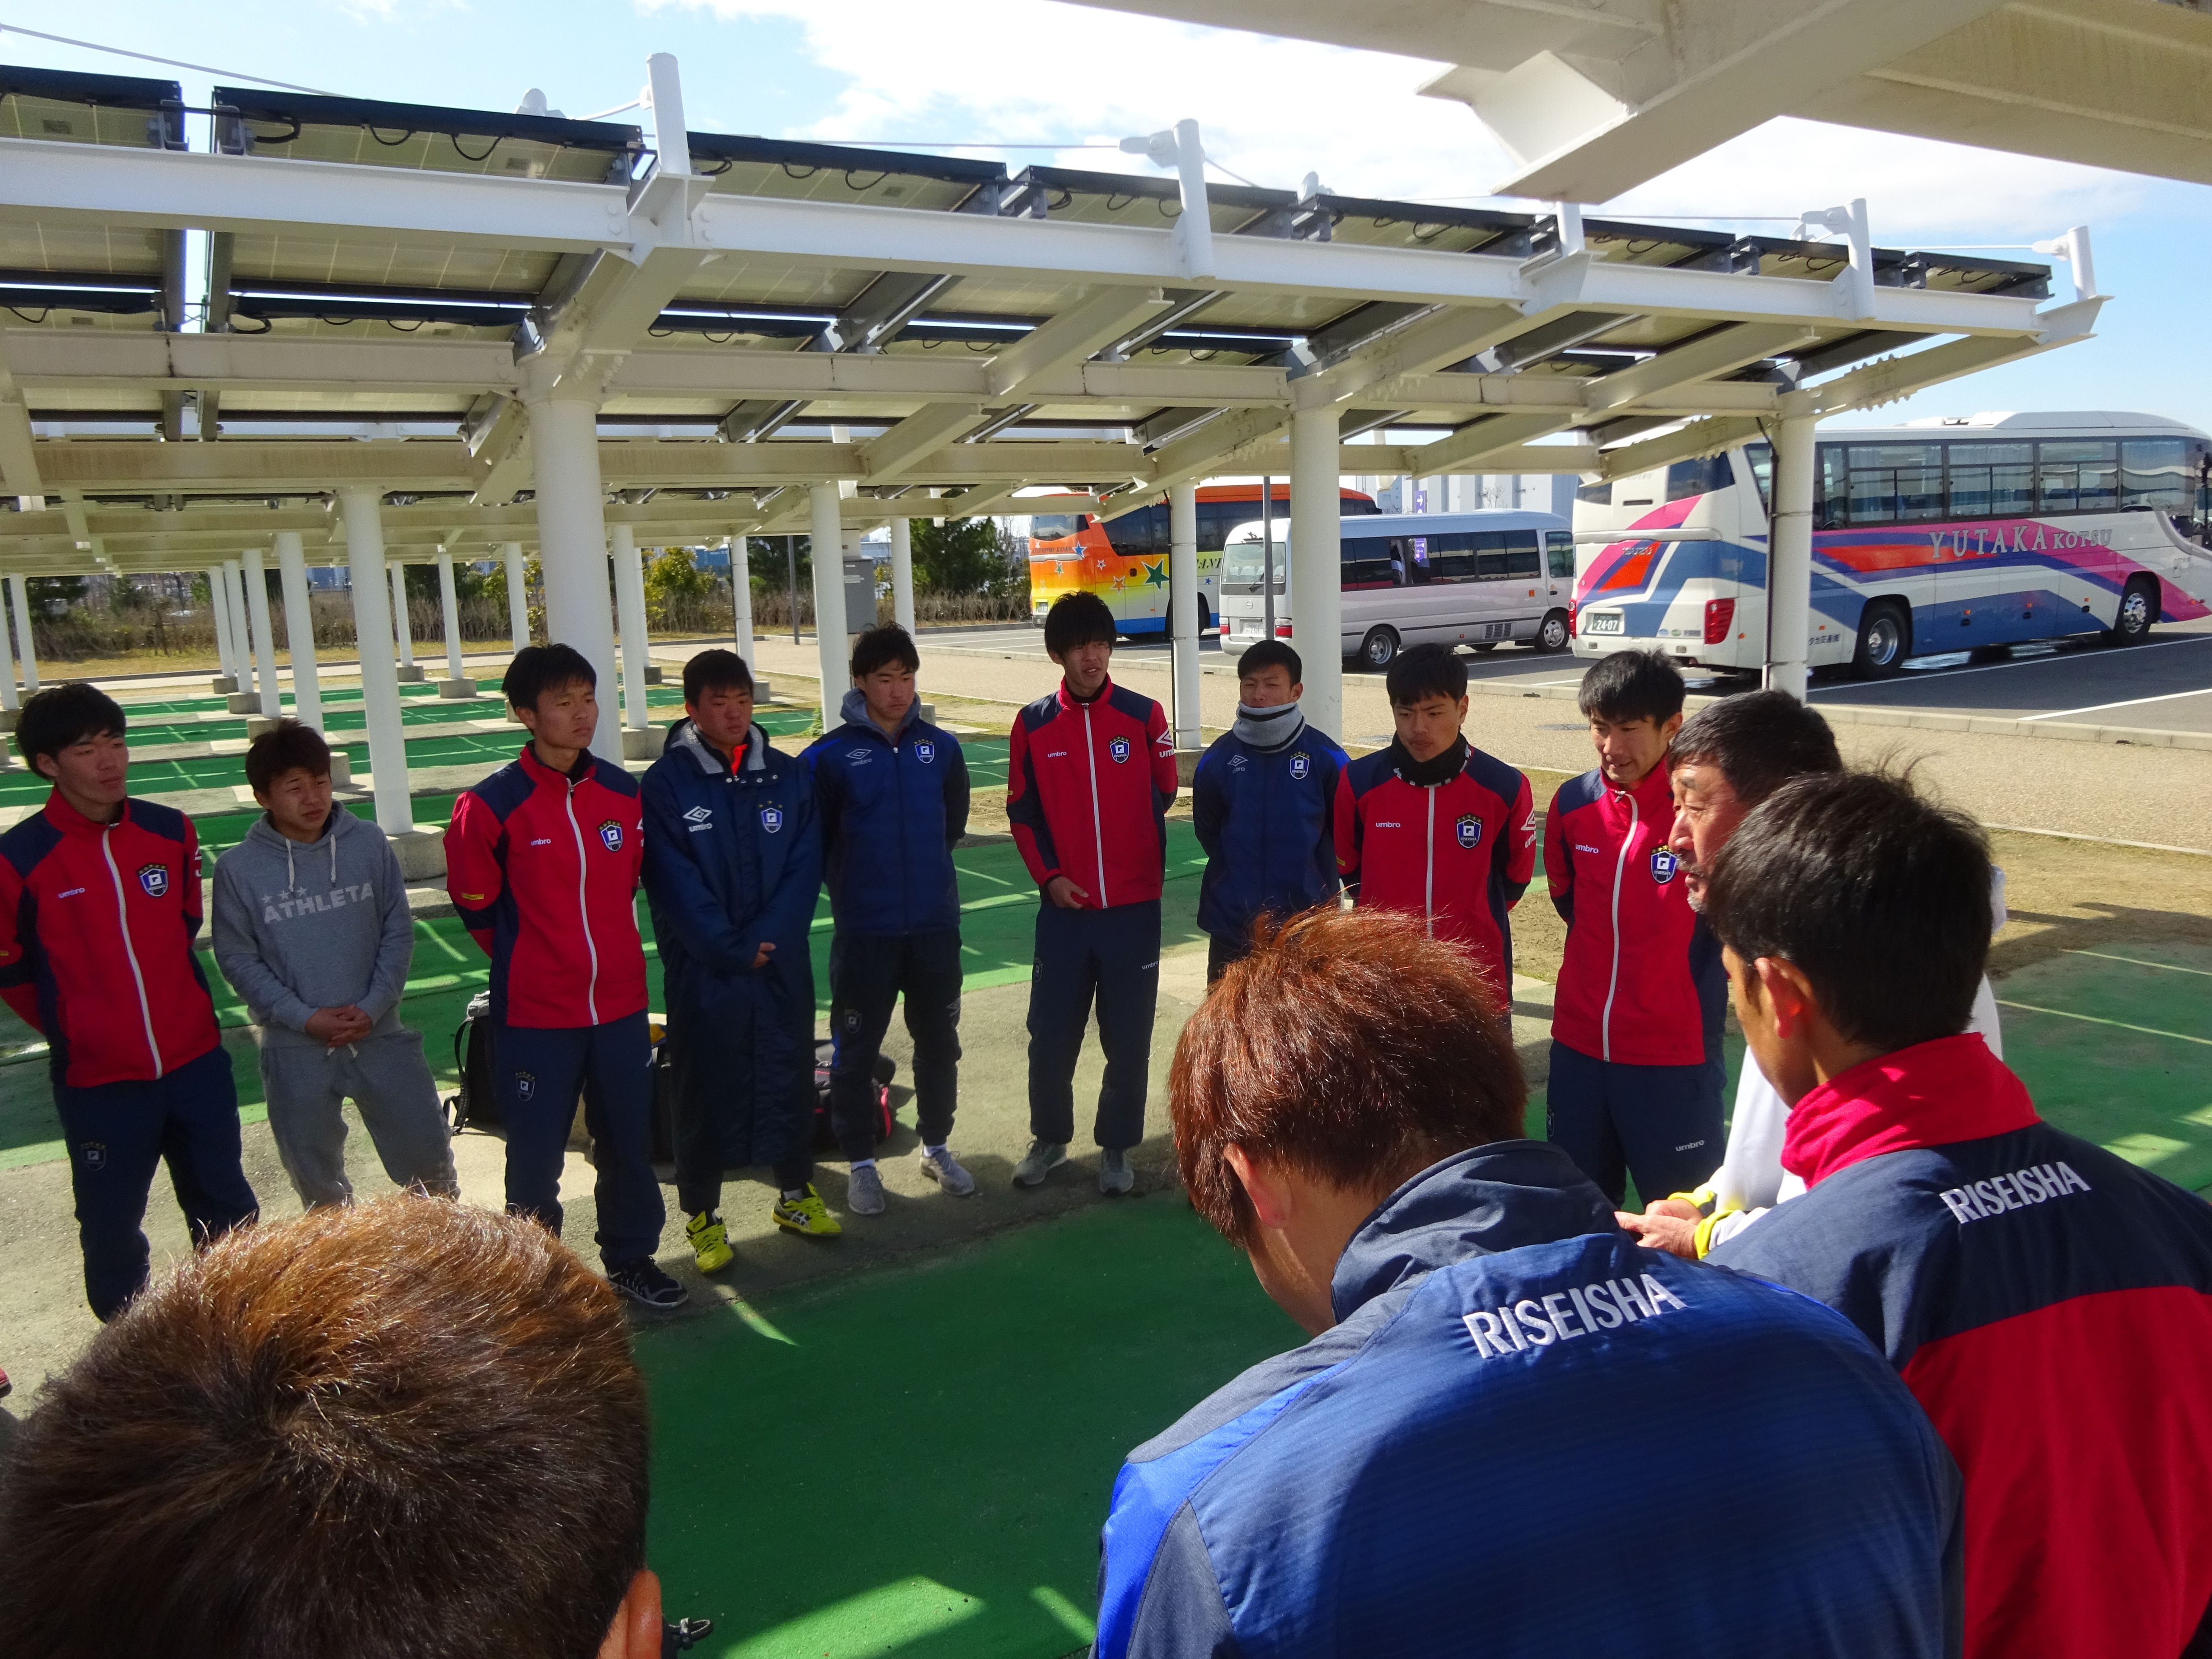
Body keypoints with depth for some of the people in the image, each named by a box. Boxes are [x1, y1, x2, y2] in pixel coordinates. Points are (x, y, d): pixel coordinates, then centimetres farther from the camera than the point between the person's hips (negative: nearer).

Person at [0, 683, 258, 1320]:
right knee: (111, 1232, 8)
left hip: (197, 1062, 4)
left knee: (229, 1215, 15)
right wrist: (71, 1029, 8)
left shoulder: (171, 831, -2)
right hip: (98, 1080, -3)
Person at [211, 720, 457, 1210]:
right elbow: (238, 959, -5)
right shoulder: (238, 868, -7)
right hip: (295, 1050, 0)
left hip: (380, 1036, 1)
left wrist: (373, 1007, -12)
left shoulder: (369, 844, -5)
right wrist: (305, 1019, -13)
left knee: (429, 1160, 9)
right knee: (318, 1182, 15)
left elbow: (398, 932, -2)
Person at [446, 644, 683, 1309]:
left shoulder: (624, 792, 1)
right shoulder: (492, 805, -13)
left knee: (629, 1139, 15)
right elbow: (476, 906, -1)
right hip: (535, 1013, -4)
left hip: (620, 1005, 4)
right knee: (536, 1153, 8)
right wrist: (529, 961, 8)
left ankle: (631, 1258, 33)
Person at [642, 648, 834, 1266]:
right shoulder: (665, 783, -7)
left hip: (783, 965, 3)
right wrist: (733, 950, -15)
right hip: (701, 971, -3)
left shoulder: (788, 775, 2)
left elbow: (805, 867, -2)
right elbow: (676, 884, -12)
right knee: (706, 1088, 7)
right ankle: (702, 1214, 23)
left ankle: (796, 1194, 32)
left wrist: (766, 941, -12)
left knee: (791, 1078, 14)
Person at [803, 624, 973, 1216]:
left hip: (936, 925, 3)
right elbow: (811, 838, -1)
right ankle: (860, 1162, 22)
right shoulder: (830, 756, -9)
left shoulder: (941, 748, 1)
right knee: (857, 1050, 6)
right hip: (864, 932, -3)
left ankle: (936, 1148, 33)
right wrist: (852, 885, 6)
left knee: (939, 1042, 14)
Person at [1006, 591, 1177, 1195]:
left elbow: (1163, 796, 6)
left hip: (1134, 906, 0)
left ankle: (1116, 1147, 24)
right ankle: (1049, 1138, 28)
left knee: (1128, 1037, 6)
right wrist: (1049, 876, -6)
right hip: (1065, 906, 1)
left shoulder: (1144, 715, -2)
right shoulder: (1033, 724, 1)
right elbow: (1022, 811, 4)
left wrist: (1148, 869, 7)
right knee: (1050, 1033, 6)